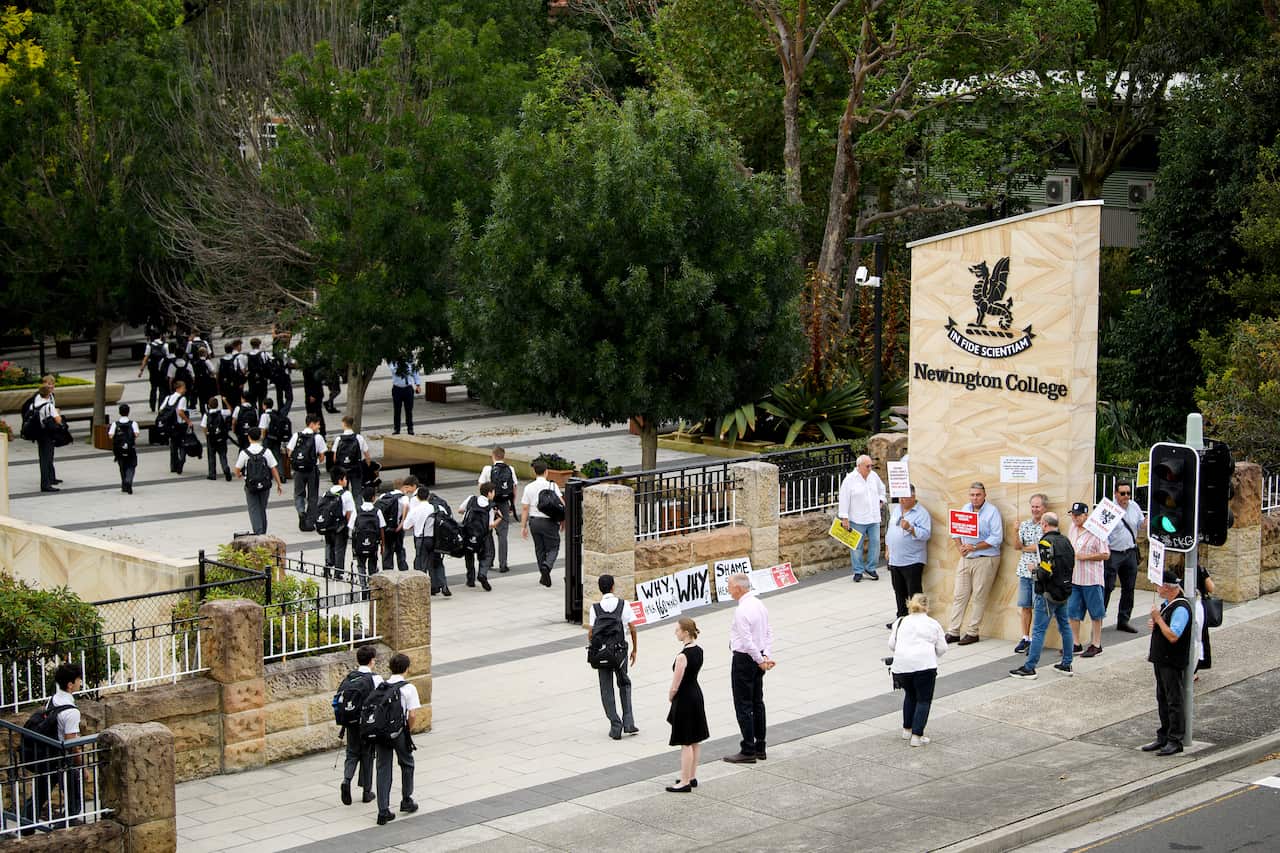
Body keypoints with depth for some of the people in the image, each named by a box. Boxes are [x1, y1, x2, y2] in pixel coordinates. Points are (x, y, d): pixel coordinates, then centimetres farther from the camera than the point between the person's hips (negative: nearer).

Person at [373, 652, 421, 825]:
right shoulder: (409, 688, -7)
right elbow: (412, 715, -13)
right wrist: (408, 730, 3)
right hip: (399, 732, -3)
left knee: (383, 769, 6)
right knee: (406, 764, 21)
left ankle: (383, 811, 2)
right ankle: (406, 801, 31)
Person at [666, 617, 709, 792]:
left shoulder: (682, 656, -24)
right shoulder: (699, 650, 1)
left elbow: (675, 686, -21)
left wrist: (670, 697, 0)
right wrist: (674, 694, 13)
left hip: (684, 699, -9)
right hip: (696, 695, 9)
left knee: (686, 743, 0)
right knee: (695, 741, 17)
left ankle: (685, 782, 7)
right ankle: (692, 777, 27)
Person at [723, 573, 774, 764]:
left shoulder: (741, 610, -21)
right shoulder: (759, 604, 8)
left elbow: (746, 640, -24)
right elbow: (769, 632, 8)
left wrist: (760, 660, -15)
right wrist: (767, 656, 2)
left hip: (744, 659, -9)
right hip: (757, 659, 9)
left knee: (743, 705, -3)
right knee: (757, 703, 15)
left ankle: (748, 751, 0)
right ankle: (760, 748, 22)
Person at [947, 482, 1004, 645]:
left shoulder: (992, 512, -8)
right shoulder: (965, 509, 11)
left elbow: (996, 538, -15)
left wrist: (974, 547, -17)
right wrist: (960, 547, -3)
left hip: (985, 559, -6)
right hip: (966, 558, 6)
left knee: (979, 597, 0)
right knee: (960, 595, 6)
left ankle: (972, 632, 6)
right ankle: (954, 632, 9)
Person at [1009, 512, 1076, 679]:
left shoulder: (1046, 542, -17)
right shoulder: (1066, 541, 9)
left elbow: (1045, 572, -24)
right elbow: (1071, 566, 15)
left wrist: (1035, 568, -5)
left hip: (1048, 593, -8)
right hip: (1065, 591, 8)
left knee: (1039, 630, -6)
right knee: (1065, 626, 16)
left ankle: (1029, 668, -4)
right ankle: (1066, 664, 22)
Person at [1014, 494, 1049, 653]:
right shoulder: (1025, 524, 12)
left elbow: (1043, 547, -12)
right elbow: (1018, 546, 6)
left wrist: (1025, 548, -1)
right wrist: (1016, 532, -11)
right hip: (1025, 570, 5)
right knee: (1024, 606, 7)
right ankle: (1025, 638, 15)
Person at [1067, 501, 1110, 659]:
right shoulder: (1072, 529, 10)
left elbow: (1105, 554, -14)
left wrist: (1085, 556, -19)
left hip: (1091, 579, -7)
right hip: (1073, 578, 7)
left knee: (1095, 613, 4)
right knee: (1073, 612, 8)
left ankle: (1096, 644, 13)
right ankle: (1075, 643, 17)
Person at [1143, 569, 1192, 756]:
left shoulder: (1181, 608, -20)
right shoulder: (1167, 604, 11)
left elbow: (1173, 636, -26)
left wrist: (1158, 618, -22)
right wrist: (1155, 625, 5)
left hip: (1173, 663, -10)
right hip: (1161, 660, 10)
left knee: (1174, 701, -3)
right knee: (1162, 699, 15)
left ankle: (1175, 740, 3)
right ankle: (1163, 737, 24)